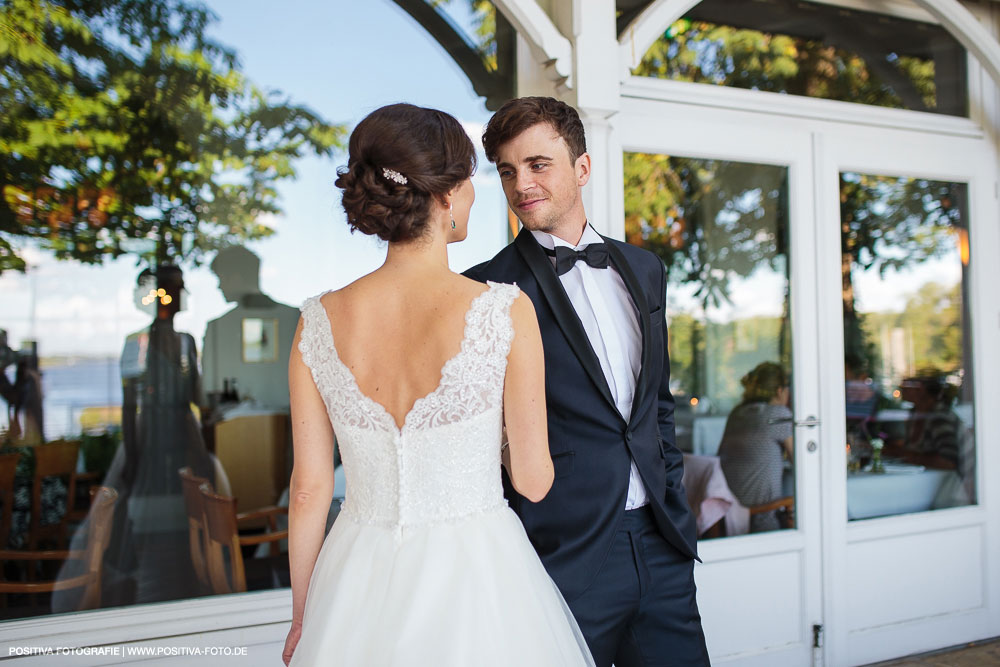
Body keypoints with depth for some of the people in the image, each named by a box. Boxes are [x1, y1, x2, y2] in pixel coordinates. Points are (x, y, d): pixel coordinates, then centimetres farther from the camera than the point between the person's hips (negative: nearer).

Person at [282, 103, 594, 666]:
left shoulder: (319, 323, -9)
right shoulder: (506, 310, -18)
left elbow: (309, 489, -2)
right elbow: (534, 481, -11)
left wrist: (302, 618, 12)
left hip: (357, 591, 3)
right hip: (474, 580, -3)